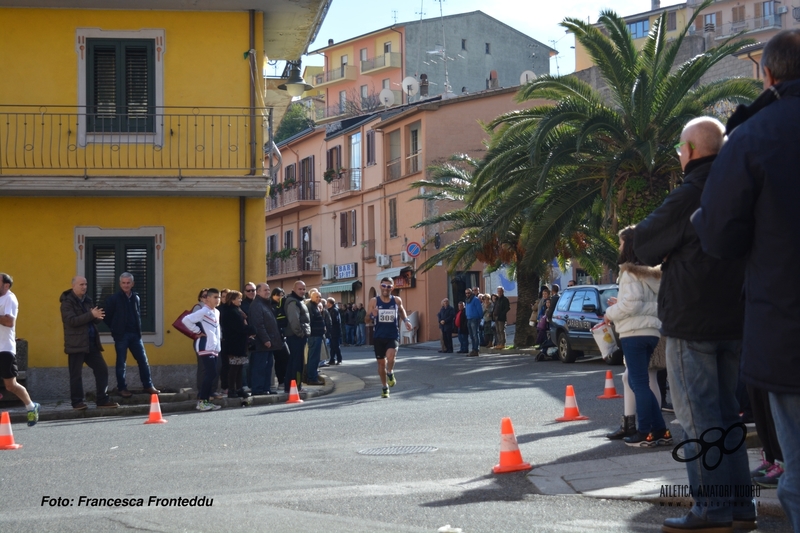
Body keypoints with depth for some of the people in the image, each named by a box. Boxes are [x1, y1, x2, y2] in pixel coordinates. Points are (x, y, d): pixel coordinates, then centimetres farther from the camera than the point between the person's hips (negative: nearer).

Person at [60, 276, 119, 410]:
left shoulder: (87, 300, 15)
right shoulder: (67, 302, -8)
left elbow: (94, 319, 16)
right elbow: (72, 320, -21)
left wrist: (98, 316, -8)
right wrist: (91, 315, -26)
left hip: (91, 343, 7)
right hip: (76, 343, -7)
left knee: (102, 370, 5)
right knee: (76, 374, -1)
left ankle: (102, 399, 12)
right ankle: (77, 402, 8)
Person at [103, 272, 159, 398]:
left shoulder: (136, 298, 8)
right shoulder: (113, 299, -7)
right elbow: (107, 317, -2)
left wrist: (138, 329, 9)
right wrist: (116, 329, 3)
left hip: (134, 334, 4)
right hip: (121, 335, -4)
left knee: (143, 360, 5)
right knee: (121, 363, 2)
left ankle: (148, 386, 14)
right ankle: (122, 388, 10)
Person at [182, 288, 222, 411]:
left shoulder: (216, 312, 15)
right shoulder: (203, 311, -11)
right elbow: (186, 320, -20)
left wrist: (218, 346, 15)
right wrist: (197, 331, -12)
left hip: (213, 348, 9)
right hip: (205, 348, -9)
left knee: (211, 374, 7)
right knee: (210, 374, -12)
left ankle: (206, 400, 12)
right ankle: (201, 401, -8)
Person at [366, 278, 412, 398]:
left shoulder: (397, 300, 3)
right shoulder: (374, 301, 0)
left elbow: (401, 311, 24)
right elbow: (368, 320, 4)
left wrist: (406, 320, 6)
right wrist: (372, 315, -18)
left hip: (393, 336, -1)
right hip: (379, 337, 1)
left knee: (390, 357, -26)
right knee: (381, 362, 8)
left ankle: (390, 373, 6)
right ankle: (385, 388, 26)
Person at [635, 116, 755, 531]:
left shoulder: (689, 195, -15)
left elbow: (643, 244, -7)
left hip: (692, 321, -7)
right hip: (735, 319, 7)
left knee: (697, 414, -4)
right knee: (724, 411, 14)